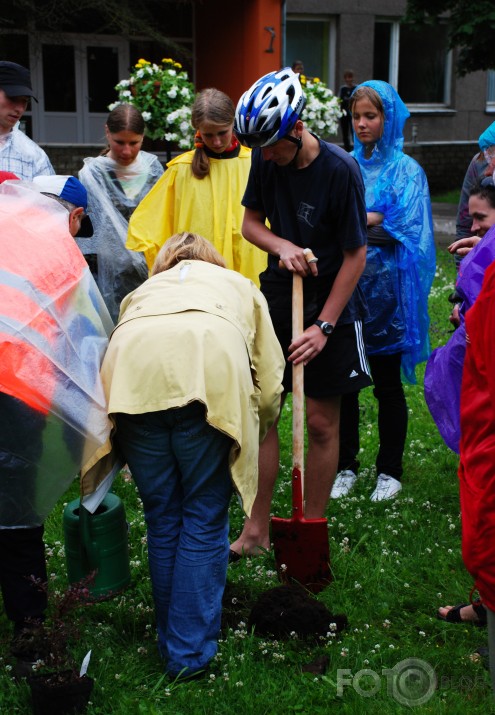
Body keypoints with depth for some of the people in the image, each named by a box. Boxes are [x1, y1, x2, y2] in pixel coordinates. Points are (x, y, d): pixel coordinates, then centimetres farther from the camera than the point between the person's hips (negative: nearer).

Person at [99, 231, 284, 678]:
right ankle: (190, 654, 17)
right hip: (211, 376, -2)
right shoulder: (239, 285, 35)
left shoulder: (144, 290, 39)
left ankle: (170, 639, 31)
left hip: (133, 377, 2)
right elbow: (269, 383, 25)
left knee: (161, 520, 18)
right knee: (205, 520, 12)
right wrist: (254, 435, 43)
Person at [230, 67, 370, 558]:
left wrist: (324, 326, -15)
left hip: (331, 309, -4)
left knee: (321, 423, 3)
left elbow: (356, 254, -13)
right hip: (277, 300, 4)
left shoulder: (340, 171, -18)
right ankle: (257, 530, 18)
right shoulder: (265, 160, -4)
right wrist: (281, 245, -16)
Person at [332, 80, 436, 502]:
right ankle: (346, 466, 22)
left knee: (387, 385, 6)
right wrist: (374, 221, -13)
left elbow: (407, 229, -12)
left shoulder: (406, 170, 0)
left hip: (385, 290, -3)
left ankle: (390, 471, 19)